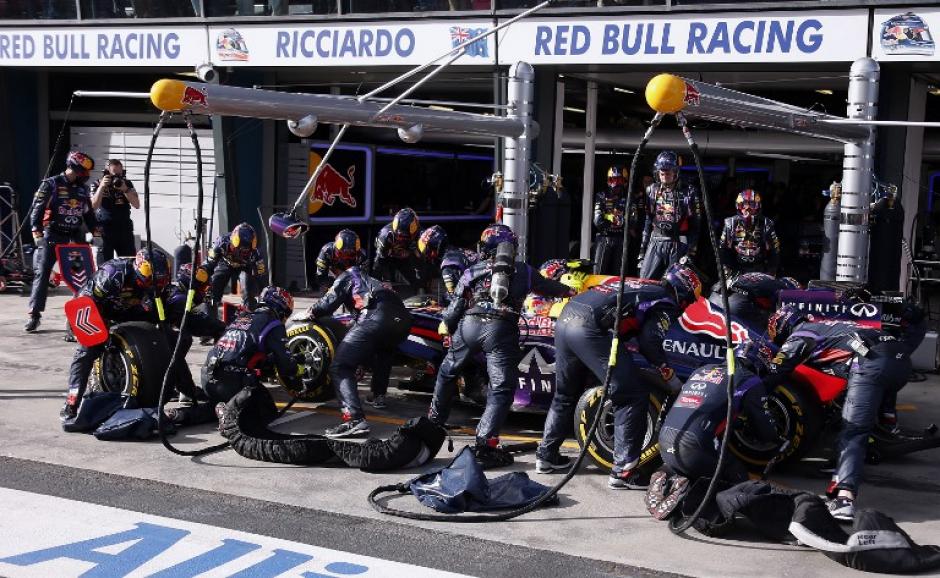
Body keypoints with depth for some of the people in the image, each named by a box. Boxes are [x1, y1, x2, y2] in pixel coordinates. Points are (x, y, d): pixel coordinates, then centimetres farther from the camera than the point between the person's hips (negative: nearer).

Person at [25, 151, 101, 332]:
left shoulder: (82, 189, 11)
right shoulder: (50, 184, -6)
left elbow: (88, 213, 20)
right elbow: (36, 209, -10)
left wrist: (96, 233, 11)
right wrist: (37, 234, -18)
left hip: (75, 236, 5)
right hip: (52, 236, -5)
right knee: (42, 273, -7)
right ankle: (34, 315, -5)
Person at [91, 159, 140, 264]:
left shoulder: (127, 184, 7)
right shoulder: (98, 185, 1)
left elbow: (137, 205, -2)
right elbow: (93, 206, -12)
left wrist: (125, 189, -15)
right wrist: (101, 187, -19)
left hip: (125, 230, 3)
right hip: (105, 230, -3)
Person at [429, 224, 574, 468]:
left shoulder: (472, 271, 20)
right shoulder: (523, 271, 21)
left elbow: (457, 303, 15)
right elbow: (548, 286, 34)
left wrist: (446, 324, 33)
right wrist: (569, 291, 55)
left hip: (469, 325, 2)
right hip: (502, 329, -2)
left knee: (448, 371, 26)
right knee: (501, 389, 1)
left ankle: (435, 418, 42)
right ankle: (485, 443, -11)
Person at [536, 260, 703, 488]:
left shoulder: (642, 286, 31)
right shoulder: (667, 303, 7)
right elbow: (650, 341, -7)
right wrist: (672, 378, 3)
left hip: (565, 319, 9)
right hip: (590, 327, -9)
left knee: (565, 395, 25)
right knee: (633, 398, -2)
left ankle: (546, 455, 33)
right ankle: (623, 471, -3)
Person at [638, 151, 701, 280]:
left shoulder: (689, 192, 0)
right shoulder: (652, 190, 11)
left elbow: (695, 225, 0)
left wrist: (691, 252, -7)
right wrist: (642, 252, 11)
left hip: (679, 244, -3)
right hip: (656, 242, 3)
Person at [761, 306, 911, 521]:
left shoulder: (798, 337, 15)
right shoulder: (825, 325, 37)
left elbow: (773, 376, 12)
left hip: (871, 363, -8)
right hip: (901, 356, 8)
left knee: (852, 433, -12)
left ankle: (844, 497, -26)